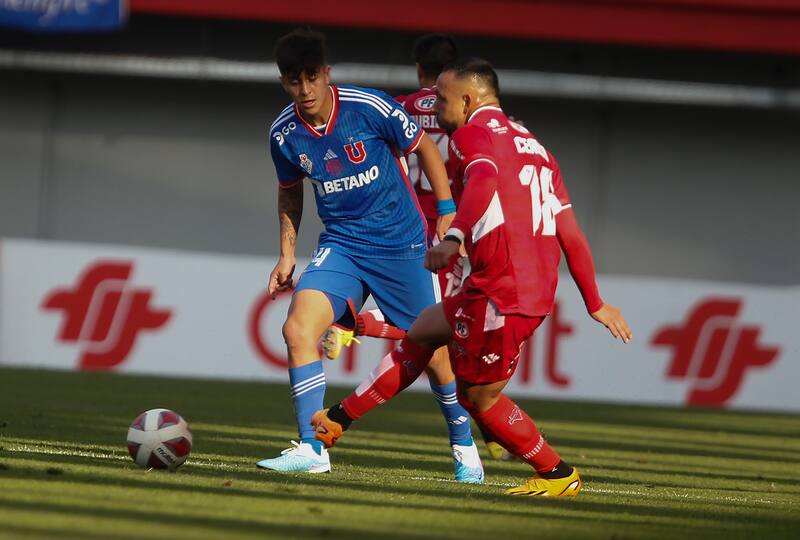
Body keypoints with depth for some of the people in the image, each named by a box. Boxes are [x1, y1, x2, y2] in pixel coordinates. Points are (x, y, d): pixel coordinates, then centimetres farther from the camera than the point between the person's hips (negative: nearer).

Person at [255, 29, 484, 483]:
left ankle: (465, 447, 23)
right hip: (341, 245, 3)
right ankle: (312, 449, -13)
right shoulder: (284, 135, -5)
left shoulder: (370, 108, -16)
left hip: (401, 241, -3)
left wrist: (448, 211, -5)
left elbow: (423, 147, -2)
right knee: (298, 329, -19)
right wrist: (287, 254, 9)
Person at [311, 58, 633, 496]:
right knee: (422, 332, 23)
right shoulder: (533, 145, 21)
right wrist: (595, 303, 24)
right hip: (537, 291, 9)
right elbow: (571, 234, 20)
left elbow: (485, 178, -28)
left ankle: (558, 475, 16)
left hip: (502, 293, -9)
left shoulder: (473, 133, -4)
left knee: (478, 396, 7)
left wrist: (454, 236, -42)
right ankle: (337, 420, 28)